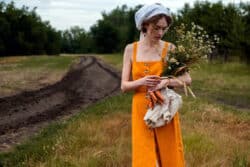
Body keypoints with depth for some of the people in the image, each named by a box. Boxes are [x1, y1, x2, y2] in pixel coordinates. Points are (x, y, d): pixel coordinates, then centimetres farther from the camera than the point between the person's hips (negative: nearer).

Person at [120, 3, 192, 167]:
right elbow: (124, 86, 0)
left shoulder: (170, 48, -4)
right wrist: (141, 82, -21)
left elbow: (187, 79, -7)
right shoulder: (131, 49, 1)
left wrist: (165, 82, -24)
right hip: (141, 111, 1)